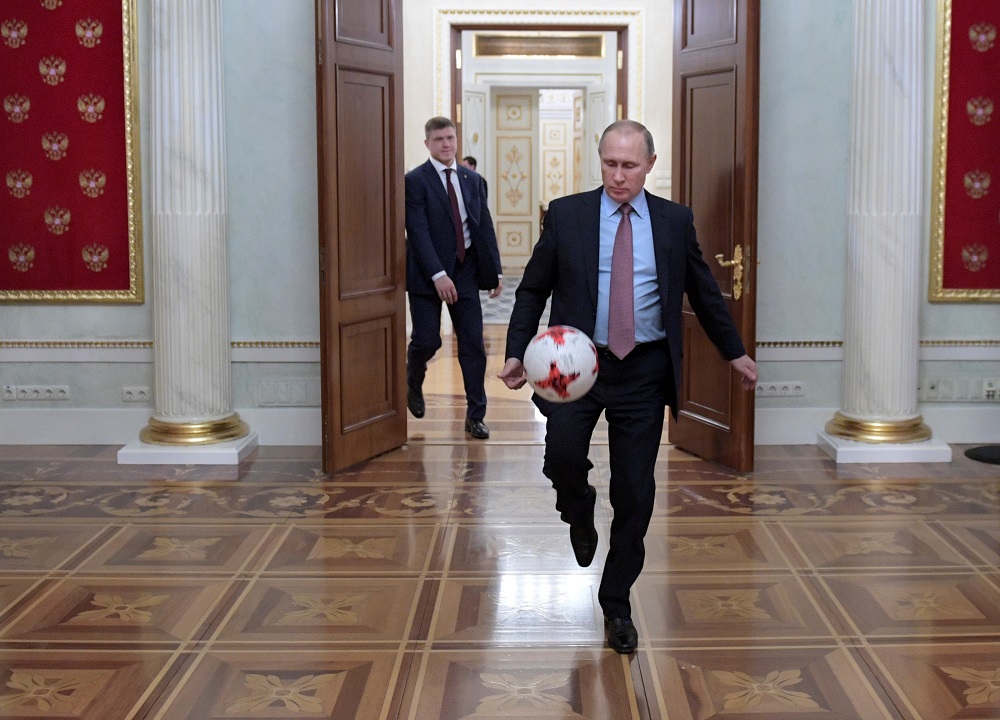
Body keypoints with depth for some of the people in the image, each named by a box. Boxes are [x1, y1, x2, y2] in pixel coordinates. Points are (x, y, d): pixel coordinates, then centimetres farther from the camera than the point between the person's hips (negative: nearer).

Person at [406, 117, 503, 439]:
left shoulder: (472, 179, 10)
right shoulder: (415, 180, -6)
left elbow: (485, 226, 11)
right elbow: (418, 231, -14)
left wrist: (495, 269, 4)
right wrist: (438, 275, -22)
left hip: (465, 271, 4)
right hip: (428, 275, -4)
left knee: (473, 345, 2)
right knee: (427, 341, -1)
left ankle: (475, 415, 10)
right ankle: (414, 384, 33)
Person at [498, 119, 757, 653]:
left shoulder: (675, 220, 5)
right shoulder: (566, 214, 2)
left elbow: (703, 292, 16)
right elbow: (533, 289, 4)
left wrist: (735, 352, 21)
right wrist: (517, 352, -9)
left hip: (645, 370, 1)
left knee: (635, 493, 2)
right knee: (562, 455, -23)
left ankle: (616, 604, 19)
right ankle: (579, 511, 15)